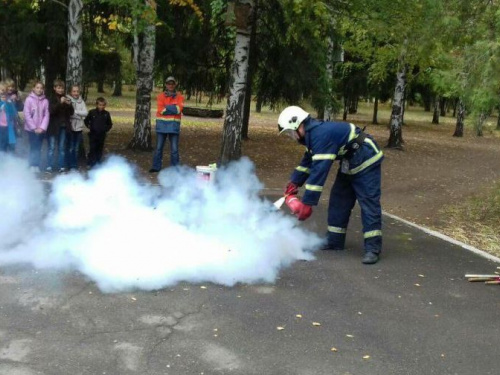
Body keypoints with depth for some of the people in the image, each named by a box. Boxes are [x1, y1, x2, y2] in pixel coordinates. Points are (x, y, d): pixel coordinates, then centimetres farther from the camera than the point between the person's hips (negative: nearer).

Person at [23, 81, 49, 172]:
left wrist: (42, 127, -9)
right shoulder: (29, 99, -6)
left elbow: (46, 115, 1)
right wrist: (34, 128, -11)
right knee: (33, 147, -1)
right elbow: (27, 115, -8)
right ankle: (32, 166, 7)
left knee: (38, 147, 6)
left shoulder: (45, 101, 1)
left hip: (41, 129, 2)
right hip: (31, 128, -2)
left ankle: (37, 165, 12)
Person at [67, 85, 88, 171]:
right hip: (70, 127, -3)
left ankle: (75, 165, 19)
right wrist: (79, 115, -15)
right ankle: (71, 166, 7)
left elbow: (85, 113, -4)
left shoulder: (81, 101, 6)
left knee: (76, 148, 10)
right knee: (70, 148, 0)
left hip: (79, 128, 3)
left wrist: (74, 111, -14)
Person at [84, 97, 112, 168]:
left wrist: (106, 129, 1)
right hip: (93, 134, -2)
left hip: (102, 135, 2)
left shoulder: (106, 114, 0)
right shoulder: (92, 112, -4)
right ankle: (90, 164, 6)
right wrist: (89, 126, -2)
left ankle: (98, 163, 19)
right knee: (92, 149, -2)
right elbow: (86, 120, 9)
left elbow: (110, 124, 13)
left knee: (100, 149, 9)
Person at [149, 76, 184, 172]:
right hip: (162, 124, 1)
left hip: (174, 125, -1)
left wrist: (166, 108, -9)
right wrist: (173, 108, -9)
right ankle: (156, 167, 14)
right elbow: (160, 110, -8)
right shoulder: (161, 96, 5)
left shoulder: (179, 97, 5)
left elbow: (179, 109, -10)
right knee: (159, 147, 6)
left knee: (174, 149, 0)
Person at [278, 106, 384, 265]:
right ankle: (335, 241, 18)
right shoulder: (313, 133, 4)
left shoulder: (321, 135, -29)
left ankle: (373, 248, -11)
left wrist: (307, 203, -33)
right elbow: (308, 161, 17)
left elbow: (319, 170, -34)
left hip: (366, 162, -11)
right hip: (349, 164, 11)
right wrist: (294, 183, 9)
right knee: (338, 200, 11)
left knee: (369, 204, -12)